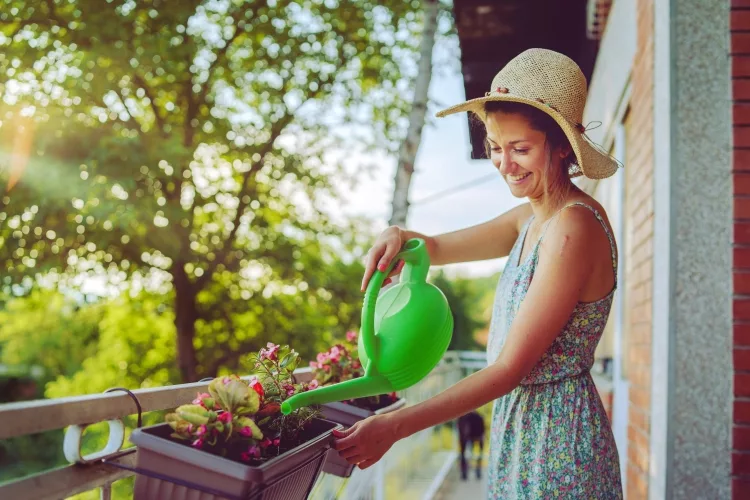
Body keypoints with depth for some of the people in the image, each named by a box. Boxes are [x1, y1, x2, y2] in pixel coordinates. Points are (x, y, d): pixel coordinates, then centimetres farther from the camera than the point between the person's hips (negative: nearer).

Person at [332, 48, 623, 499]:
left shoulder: (573, 227, -22)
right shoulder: (532, 217, 5)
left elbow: (510, 368, -23)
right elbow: (438, 248, 15)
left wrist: (393, 427, -23)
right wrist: (400, 237, -9)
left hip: (557, 438, -8)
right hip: (519, 427, 8)